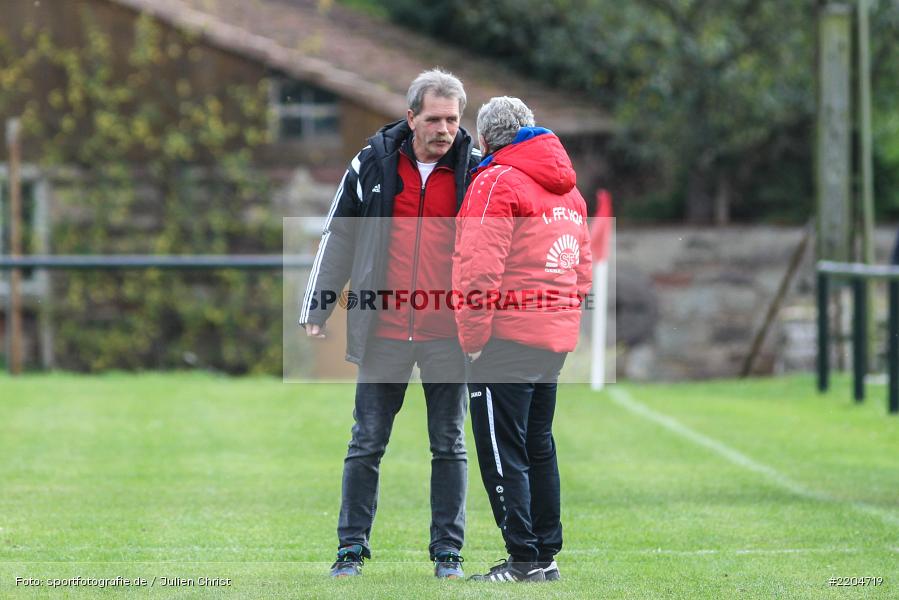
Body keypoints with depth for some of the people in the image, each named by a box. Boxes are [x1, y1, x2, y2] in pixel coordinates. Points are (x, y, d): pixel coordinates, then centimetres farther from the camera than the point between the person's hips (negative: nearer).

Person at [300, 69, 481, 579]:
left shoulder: (478, 170, 1)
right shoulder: (373, 165, 2)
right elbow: (339, 239, 8)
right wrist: (317, 311, 5)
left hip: (449, 333, -1)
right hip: (383, 331, 1)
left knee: (450, 445, 6)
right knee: (367, 443, 5)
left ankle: (448, 550, 13)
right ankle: (353, 546, 12)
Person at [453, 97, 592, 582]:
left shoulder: (496, 182, -10)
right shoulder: (566, 187, 16)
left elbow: (479, 269, -16)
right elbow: (583, 265, 18)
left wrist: (472, 338, -12)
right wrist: (566, 315, 18)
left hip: (507, 338, -8)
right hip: (555, 337, 8)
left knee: (501, 451, -4)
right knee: (538, 446, 16)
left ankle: (525, 558, -7)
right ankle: (547, 553, 18)